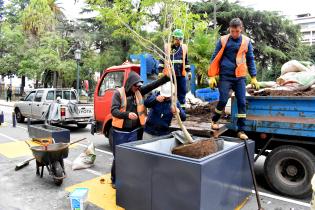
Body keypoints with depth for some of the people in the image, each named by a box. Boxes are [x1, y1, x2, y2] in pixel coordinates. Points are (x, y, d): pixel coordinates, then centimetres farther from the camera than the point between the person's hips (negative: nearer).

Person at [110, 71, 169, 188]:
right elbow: (114, 111, -17)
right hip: (120, 132, -4)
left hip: (134, 131, 4)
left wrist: (167, 77, -15)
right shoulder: (118, 93, -8)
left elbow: (154, 85, -3)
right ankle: (115, 180, 26)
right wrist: (127, 114, -34)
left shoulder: (139, 91, 4)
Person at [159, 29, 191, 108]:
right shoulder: (167, 47, -1)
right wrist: (160, 71, -2)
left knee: (182, 91, 9)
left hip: (181, 73, 3)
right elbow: (162, 60, 2)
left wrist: (188, 71, 13)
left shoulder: (184, 47, 8)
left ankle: (182, 106, 23)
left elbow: (186, 60, 16)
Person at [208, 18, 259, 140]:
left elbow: (250, 60, 11)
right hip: (225, 76, -2)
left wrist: (253, 77, 6)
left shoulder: (246, 41, 6)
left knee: (242, 103, -1)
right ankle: (214, 121, 21)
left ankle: (241, 130, 10)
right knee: (223, 100, -7)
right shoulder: (223, 40, 1)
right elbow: (215, 58, 3)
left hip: (240, 77, 2)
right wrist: (212, 76, -3)